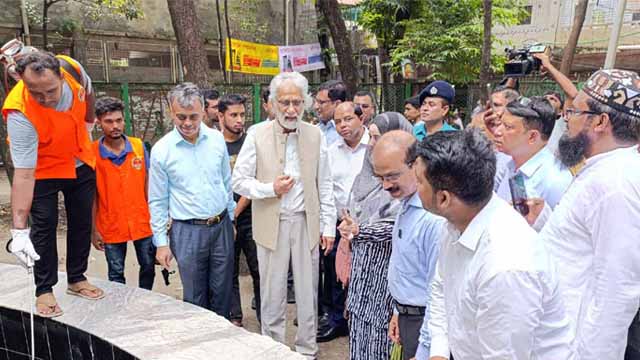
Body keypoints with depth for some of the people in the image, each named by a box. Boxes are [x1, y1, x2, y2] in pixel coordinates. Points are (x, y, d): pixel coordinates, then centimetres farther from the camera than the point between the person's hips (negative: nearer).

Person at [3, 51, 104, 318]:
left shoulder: (72, 69, -27)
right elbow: (24, 175, -39)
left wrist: (89, 121, 15)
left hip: (81, 162, 5)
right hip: (43, 170, -4)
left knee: (82, 222, 11)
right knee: (44, 225, -4)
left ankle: (76, 279, 28)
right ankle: (44, 291, 12)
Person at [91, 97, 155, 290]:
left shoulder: (138, 146, -4)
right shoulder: (92, 152, -12)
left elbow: (147, 183, 5)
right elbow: (92, 194, -6)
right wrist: (93, 229, -5)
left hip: (142, 223, 3)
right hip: (111, 227, -2)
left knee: (148, 267, 14)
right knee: (116, 274, 11)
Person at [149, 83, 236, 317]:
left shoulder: (217, 139, 0)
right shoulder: (161, 150, -8)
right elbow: (157, 201, -2)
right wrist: (161, 242, -3)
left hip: (221, 226, 3)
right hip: (187, 230, -3)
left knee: (222, 292, 13)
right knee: (195, 297, 8)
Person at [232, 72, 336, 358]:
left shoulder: (315, 135, 1)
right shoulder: (257, 135, -4)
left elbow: (324, 185, 5)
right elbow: (238, 181, -1)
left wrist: (328, 227, 3)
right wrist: (270, 189, -16)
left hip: (306, 223, 2)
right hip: (271, 224, -1)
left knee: (308, 292, 11)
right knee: (272, 293, 8)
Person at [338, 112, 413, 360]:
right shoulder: (368, 173, 8)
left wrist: (360, 231, -19)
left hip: (386, 267, -7)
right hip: (362, 266, 7)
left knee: (381, 330, 2)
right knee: (360, 327, 15)